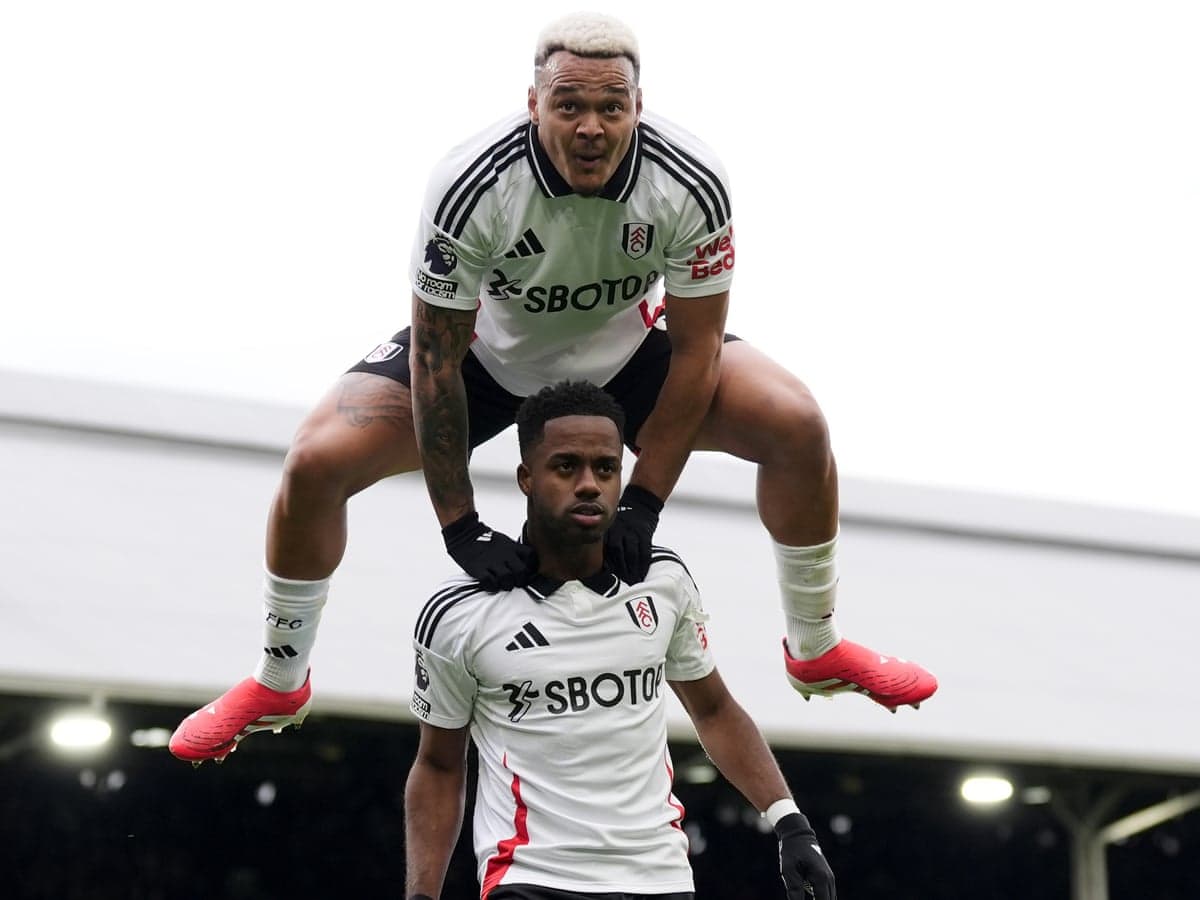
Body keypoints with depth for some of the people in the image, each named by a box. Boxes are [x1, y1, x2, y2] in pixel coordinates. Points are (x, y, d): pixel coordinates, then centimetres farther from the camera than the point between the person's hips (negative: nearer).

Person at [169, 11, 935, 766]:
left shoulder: (691, 183, -29)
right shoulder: (470, 185, -34)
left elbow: (693, 346, -17)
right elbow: (436, 358, -24)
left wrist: (643, 506, -20)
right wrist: (461, 527, -24)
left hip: (627, 349, 2)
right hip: (485, 351, -1)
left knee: (798, 426, -17)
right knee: (317, 460, -21)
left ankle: (816, 650, 10)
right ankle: (279, 687, 6)